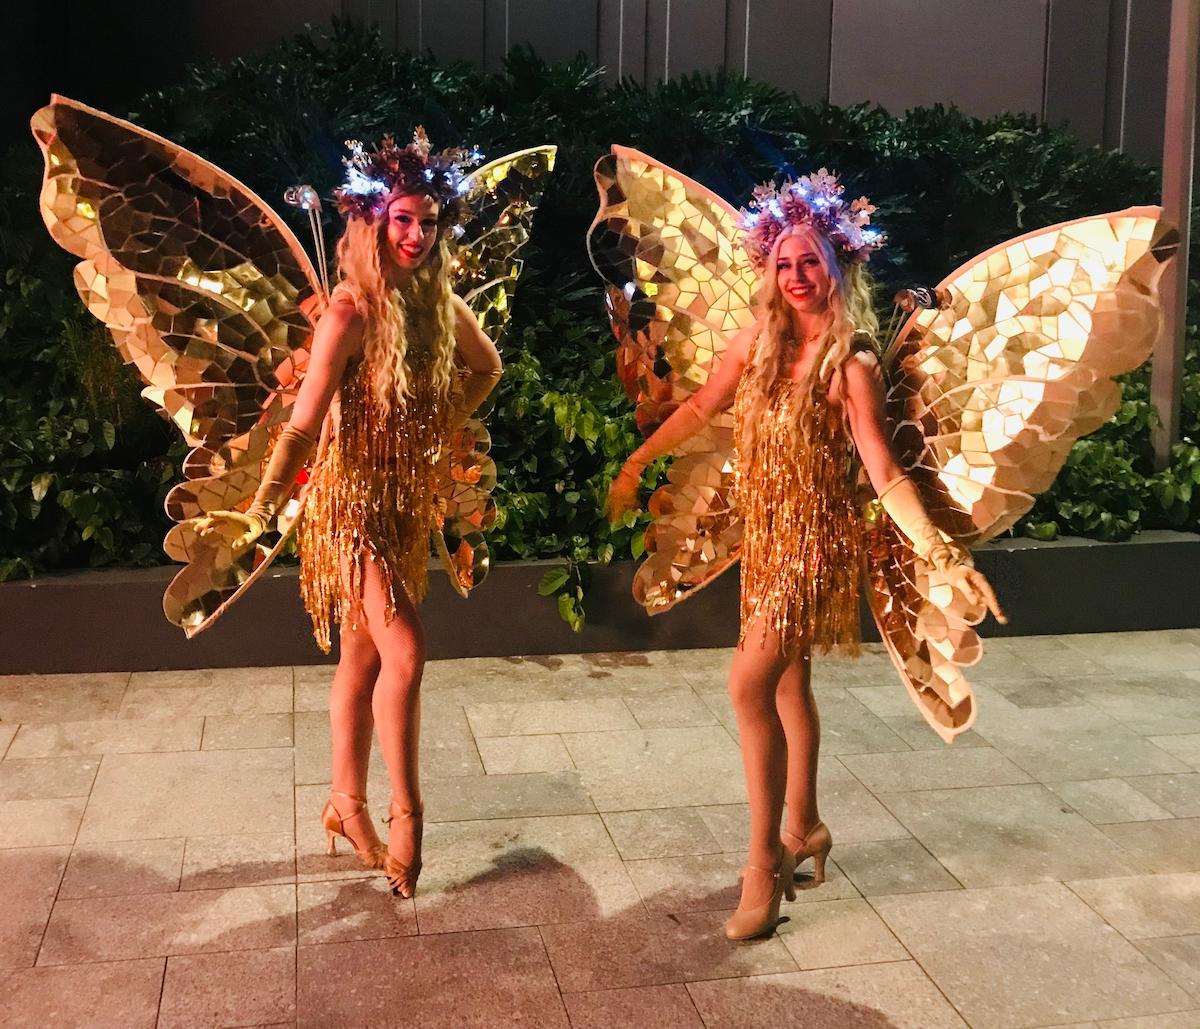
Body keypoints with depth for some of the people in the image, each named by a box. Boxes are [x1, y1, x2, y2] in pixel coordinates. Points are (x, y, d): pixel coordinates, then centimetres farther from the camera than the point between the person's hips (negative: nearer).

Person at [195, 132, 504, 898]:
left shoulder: (440, 303, 0)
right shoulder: (351, 312, -19)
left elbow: (487, 368, 21)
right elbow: (304, 424, -25)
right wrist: (261, 511, -35)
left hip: (411, 500, 7)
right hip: (355, 499, -6)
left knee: (365, 658, 14)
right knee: (406, 654, -13)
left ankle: (348, 805, 27)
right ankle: (406, 815, 2)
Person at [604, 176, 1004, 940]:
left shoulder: (851, 363, -15)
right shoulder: (762, 338, 1)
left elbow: (884, 474, -20)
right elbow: (702, 406, 13)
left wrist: (942, 553, -31)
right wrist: (636, 463, 19)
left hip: (816, 538, -6)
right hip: (766, 533, 6)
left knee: (750, 685, -15)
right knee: (787, 682, 17)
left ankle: (766, 861, -2)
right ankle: (803, 829, 35)